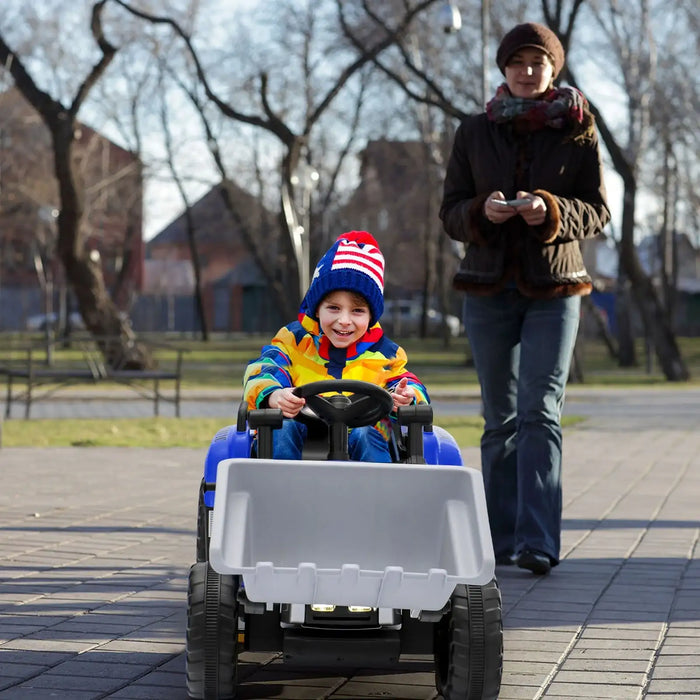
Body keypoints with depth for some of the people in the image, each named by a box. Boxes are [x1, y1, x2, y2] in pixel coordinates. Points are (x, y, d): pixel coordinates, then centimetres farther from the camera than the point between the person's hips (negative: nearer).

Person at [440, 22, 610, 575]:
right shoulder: (475, 132, 6)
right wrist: (483, 211, -18)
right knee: (501, 419, 6)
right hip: (489, 286, 2)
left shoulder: (578, 130, 2)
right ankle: (502, 540, 12)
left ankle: (538, 543, -16)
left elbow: (597, 212, -1)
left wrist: (550, 211, -20)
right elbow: (451, 213, 5)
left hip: (553, 287, -2)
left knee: (540, 412, -12)